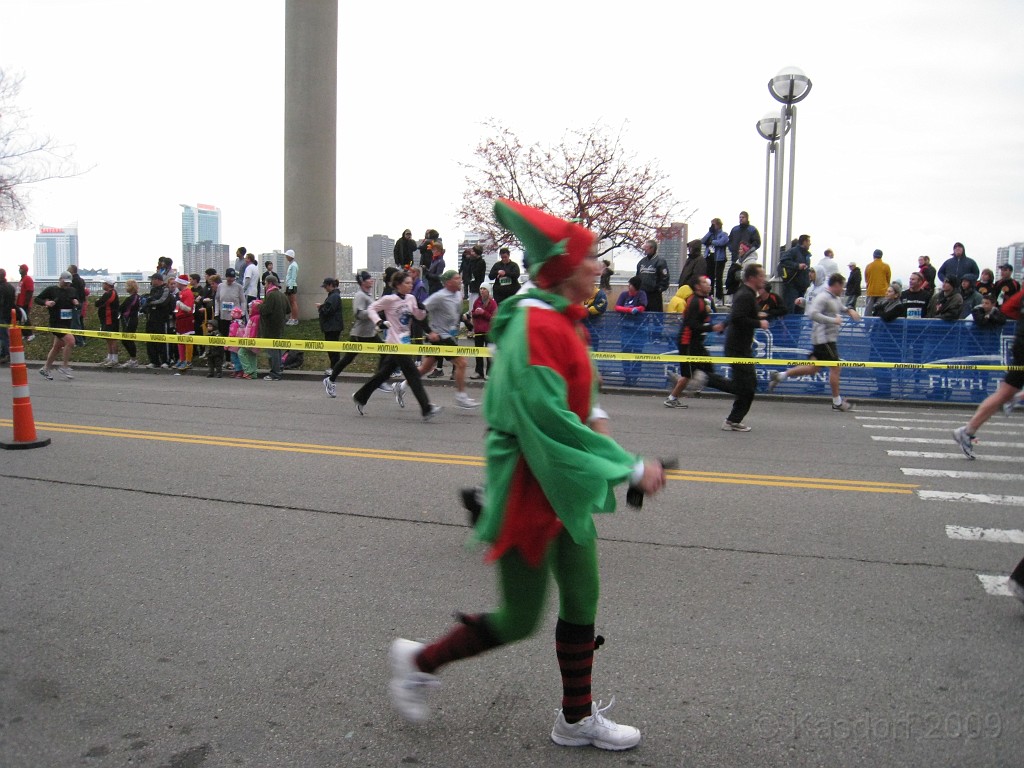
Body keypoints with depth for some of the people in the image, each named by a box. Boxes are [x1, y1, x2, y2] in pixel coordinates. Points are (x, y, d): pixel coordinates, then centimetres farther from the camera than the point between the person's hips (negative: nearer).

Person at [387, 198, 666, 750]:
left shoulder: (562, 319, 7)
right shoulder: (535, 327, -23)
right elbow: (548, 421, -28)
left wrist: (591, 414, 8)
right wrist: (631, 468, -23)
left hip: (565, 488, 9)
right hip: (529, 491, -9)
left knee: (582, 602, 16)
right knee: (519, 620, 6)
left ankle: (577, 719, 33)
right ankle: (420, 662, 28)